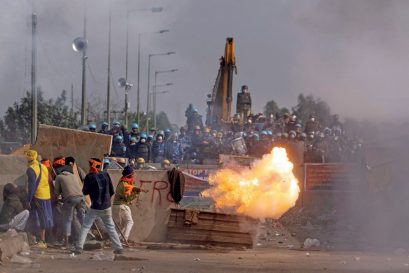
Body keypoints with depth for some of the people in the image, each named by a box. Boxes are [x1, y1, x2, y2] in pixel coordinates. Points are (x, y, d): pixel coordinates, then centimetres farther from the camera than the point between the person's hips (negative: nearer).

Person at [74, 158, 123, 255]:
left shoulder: (89, 177, -9)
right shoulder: (106, 175, 2)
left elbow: (85, 192, -1)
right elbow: (111, 191, 6)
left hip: (95, 208, -3)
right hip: (107, 207, 3)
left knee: (85, 227, 6)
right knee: (111, 228, 13)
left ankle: (79, 248, -2)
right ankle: (118, 248, 9)